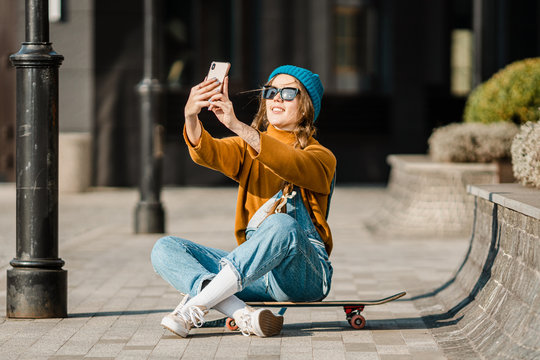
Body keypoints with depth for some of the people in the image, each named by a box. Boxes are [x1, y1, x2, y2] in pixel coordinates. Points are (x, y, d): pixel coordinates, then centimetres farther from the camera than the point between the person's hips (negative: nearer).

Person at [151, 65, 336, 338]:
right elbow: (209, 153, -8)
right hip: (253, 269, 5)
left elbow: (291, 164, -23)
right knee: (165, 249, -11)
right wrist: (191, 117, -30)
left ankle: (193, 307, -36)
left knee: (282, 225, -37)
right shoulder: (247, 150, 15)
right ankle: (243, 315, -36)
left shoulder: (321, 158, 2)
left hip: (303, 274, -5)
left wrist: (236, 125, -35)